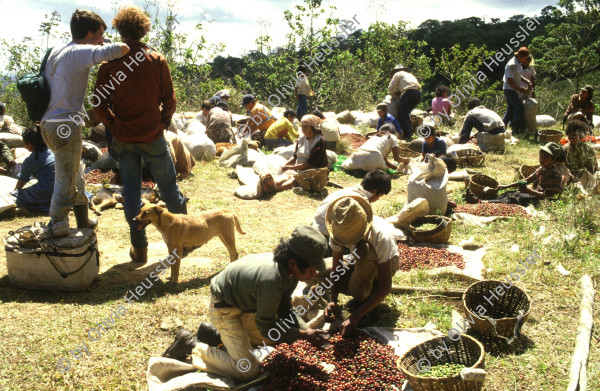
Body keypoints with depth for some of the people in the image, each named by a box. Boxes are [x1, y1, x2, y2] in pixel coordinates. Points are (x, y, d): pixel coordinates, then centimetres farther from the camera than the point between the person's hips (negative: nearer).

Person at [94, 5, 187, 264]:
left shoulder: (109, 64, -5)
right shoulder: (157, 60, -5)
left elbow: (99, 105, -5)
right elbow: (169, 100, -5)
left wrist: (114, 126, 10)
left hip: (123, 139, 1)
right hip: (152, 136, -1)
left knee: (131, 191, 9)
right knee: (168, 187, 12)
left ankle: (139, 249, 13)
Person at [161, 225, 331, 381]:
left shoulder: (289, 270, -11)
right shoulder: (271, 279, -39)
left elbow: (285, 309, 3)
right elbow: (266, 327, -26)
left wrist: (307, 330, -10)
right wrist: (303, 335, -23)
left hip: (244, 306, 9)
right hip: (223, 308, -9)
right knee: (248, 370, -11)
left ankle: (215, 334, 22)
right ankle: (190, 344, 1)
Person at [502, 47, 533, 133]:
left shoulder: (519, 63, 11)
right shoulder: (512, 64, -20)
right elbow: (509, 81, -23)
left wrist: (527, 81, 7)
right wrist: (520, 89, -20)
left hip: (513, 90, 10)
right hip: (510, 90, -10)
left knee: (511, 110, 13)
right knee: (519, 109, -10)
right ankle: (516, 131, -7)